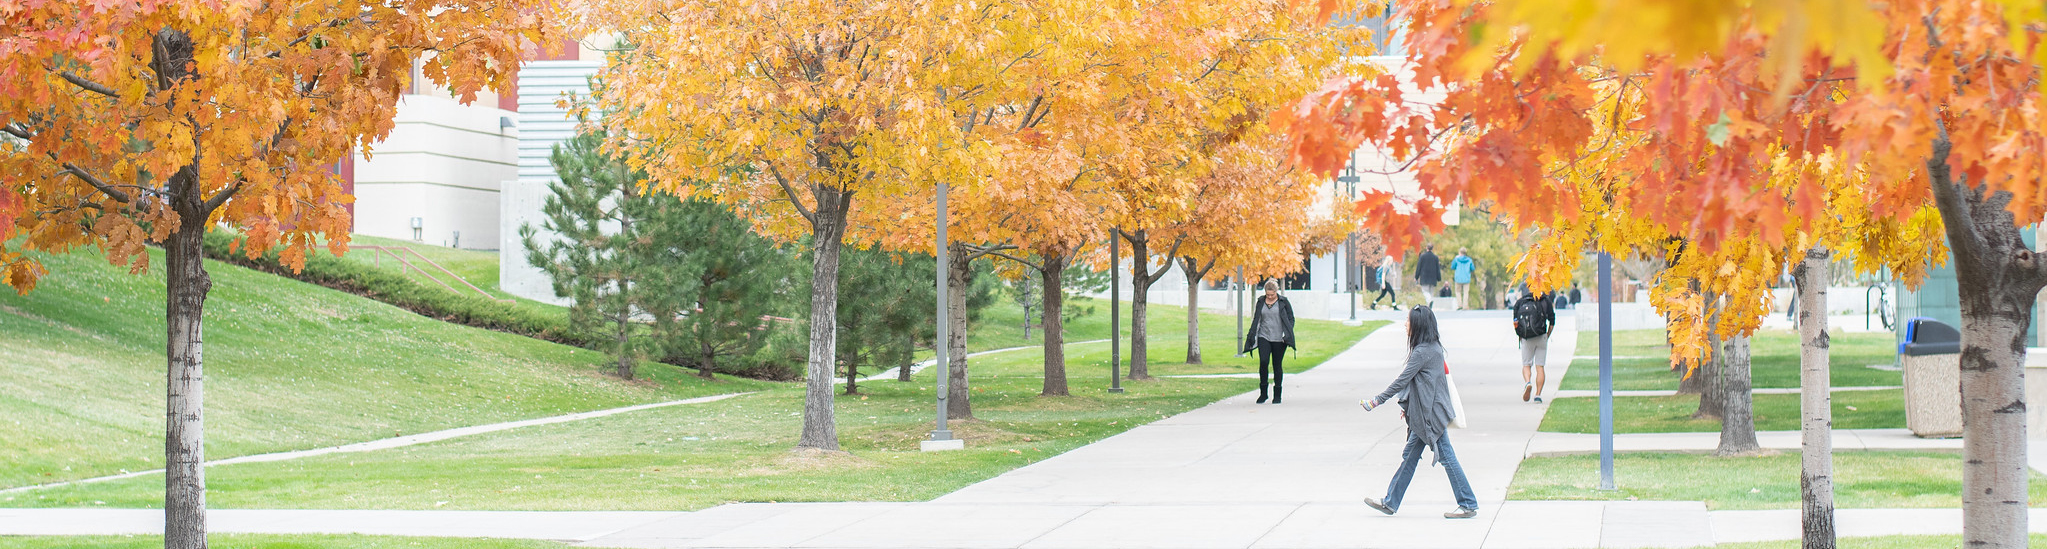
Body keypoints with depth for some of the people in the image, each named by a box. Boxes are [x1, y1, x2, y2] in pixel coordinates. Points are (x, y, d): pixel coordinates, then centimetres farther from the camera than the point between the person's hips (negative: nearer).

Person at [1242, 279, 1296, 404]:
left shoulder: (1283, 302, 1)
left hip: (1279, 339, -2)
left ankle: (1277, 395, 13)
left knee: (1277, 365, 2)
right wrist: (1251, 337, 12)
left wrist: (1287, 335, -6)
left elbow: (1291, 319, 5)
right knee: (1263, 362, -15)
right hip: (1264, 337, 2)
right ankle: (1263, 392, -3)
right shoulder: (1261, 302, 9)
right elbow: (1256, 320, 16)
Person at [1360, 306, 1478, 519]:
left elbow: (1401, 381, -17)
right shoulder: (1434, 347, 11)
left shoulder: (1422, 352, -17)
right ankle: (1390, 502, 17)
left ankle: (1468, 505, 0)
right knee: (1409, 456, 12)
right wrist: (1409, 407, 23)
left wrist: (1376, 401, -12)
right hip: (1424, 413, 10)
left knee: (1446, 457, -5)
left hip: (1431, 413, -10)